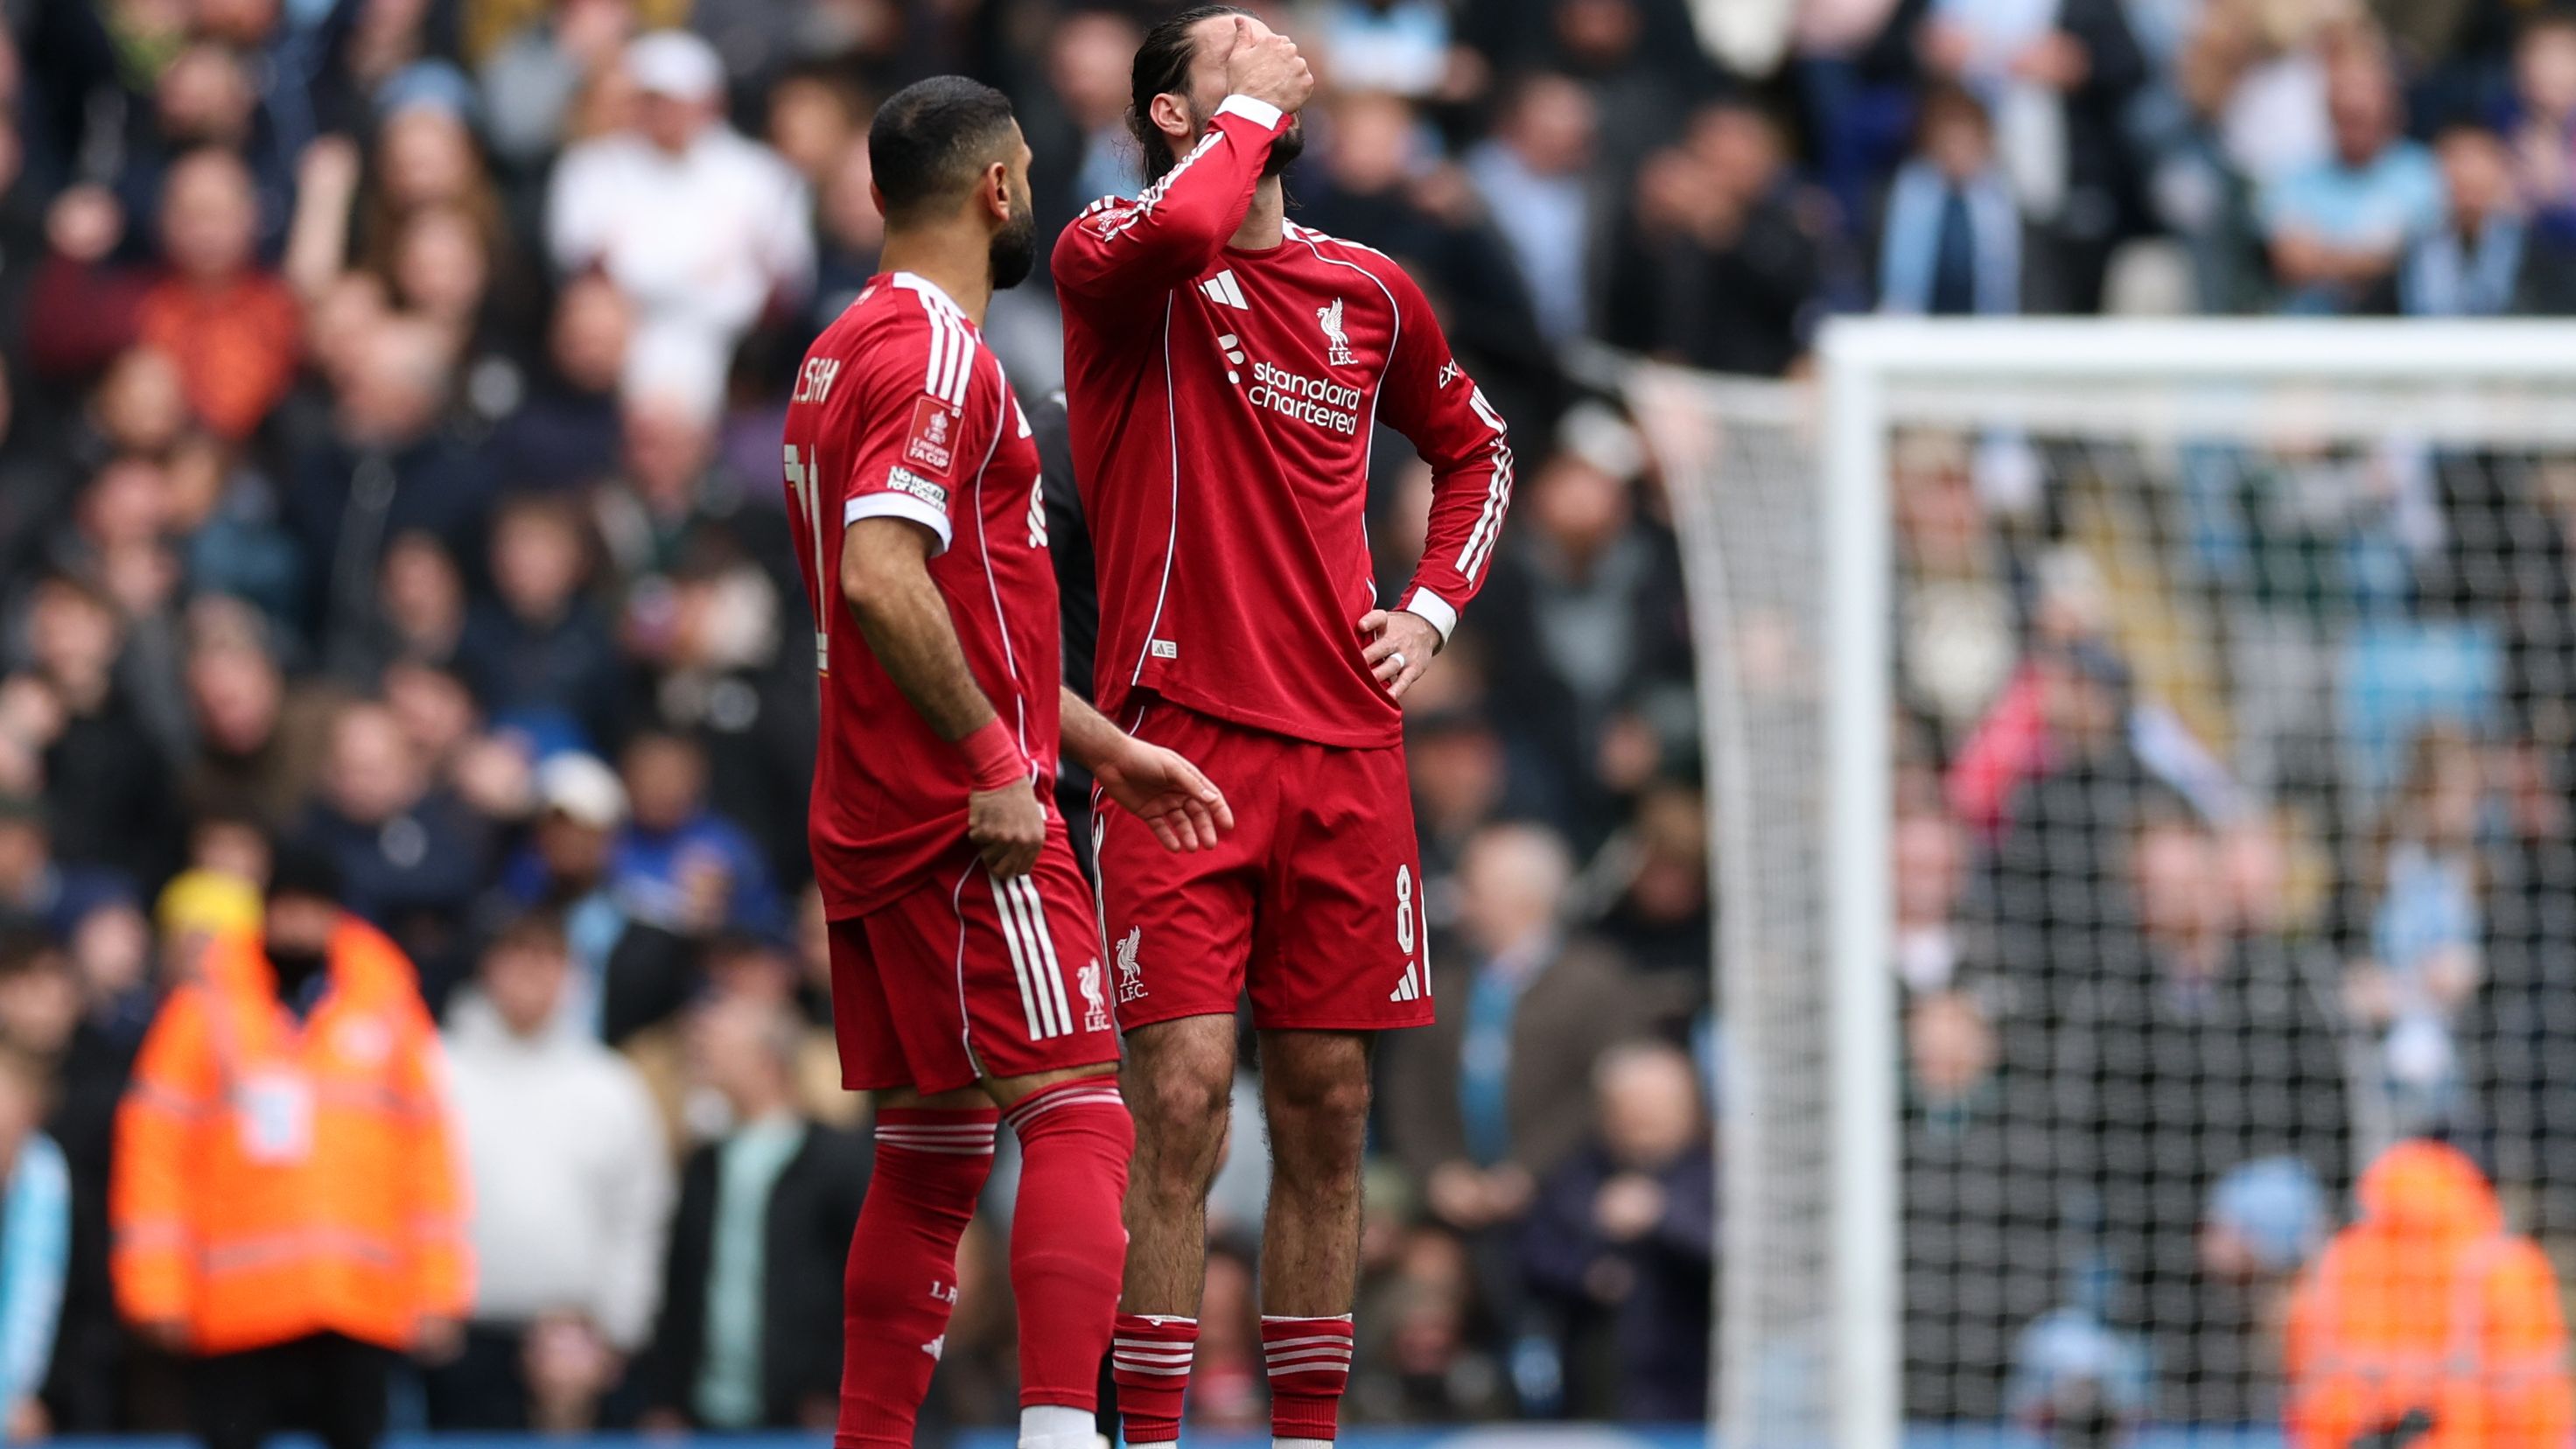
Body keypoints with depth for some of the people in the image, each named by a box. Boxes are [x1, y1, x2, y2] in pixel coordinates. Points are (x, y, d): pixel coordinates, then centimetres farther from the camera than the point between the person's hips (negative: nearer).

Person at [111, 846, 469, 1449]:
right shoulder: (205, 1010, 5)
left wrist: (438, 1295, 5)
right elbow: (154, 1151, 4)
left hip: (365, 1309, 1)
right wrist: (157, 1289, -2)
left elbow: (431, 1153, 11)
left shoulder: (390, 1010, 10)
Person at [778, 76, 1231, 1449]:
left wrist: (1103, 747, 25)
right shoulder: (939, 356, -13)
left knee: (931, 1151, 12)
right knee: (1076, 1120, -13)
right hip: (968, 822, -10)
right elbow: (881, 580, -26)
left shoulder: (845, 353, 19)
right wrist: (996, 763, -22)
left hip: (871, 819, 10)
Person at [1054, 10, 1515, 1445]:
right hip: (1180, 738, -5)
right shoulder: (1118, 261, -2)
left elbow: (1476, 450, 29)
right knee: (1181, 1097, -11)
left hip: (1347, 751, 5)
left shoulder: (1373, 291, 12)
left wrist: (1432, 609, 13)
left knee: (1327, 1111, 5)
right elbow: (1183, 225, -28)